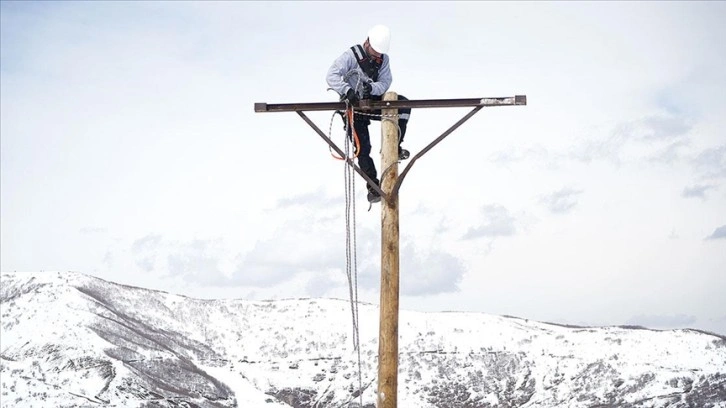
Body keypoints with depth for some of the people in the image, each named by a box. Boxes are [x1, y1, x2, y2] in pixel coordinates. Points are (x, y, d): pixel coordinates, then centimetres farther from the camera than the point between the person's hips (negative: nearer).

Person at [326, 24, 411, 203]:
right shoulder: (351, 56, -17)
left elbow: (385, 83, -9)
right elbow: (332, 76, -29)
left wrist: (372, 88, -33)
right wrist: (348, 91, -47)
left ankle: (394, 147, -11)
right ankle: (373, 186, 1)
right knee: (363, 148, -9)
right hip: (354, 107, -4)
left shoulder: (383, 59, -1)